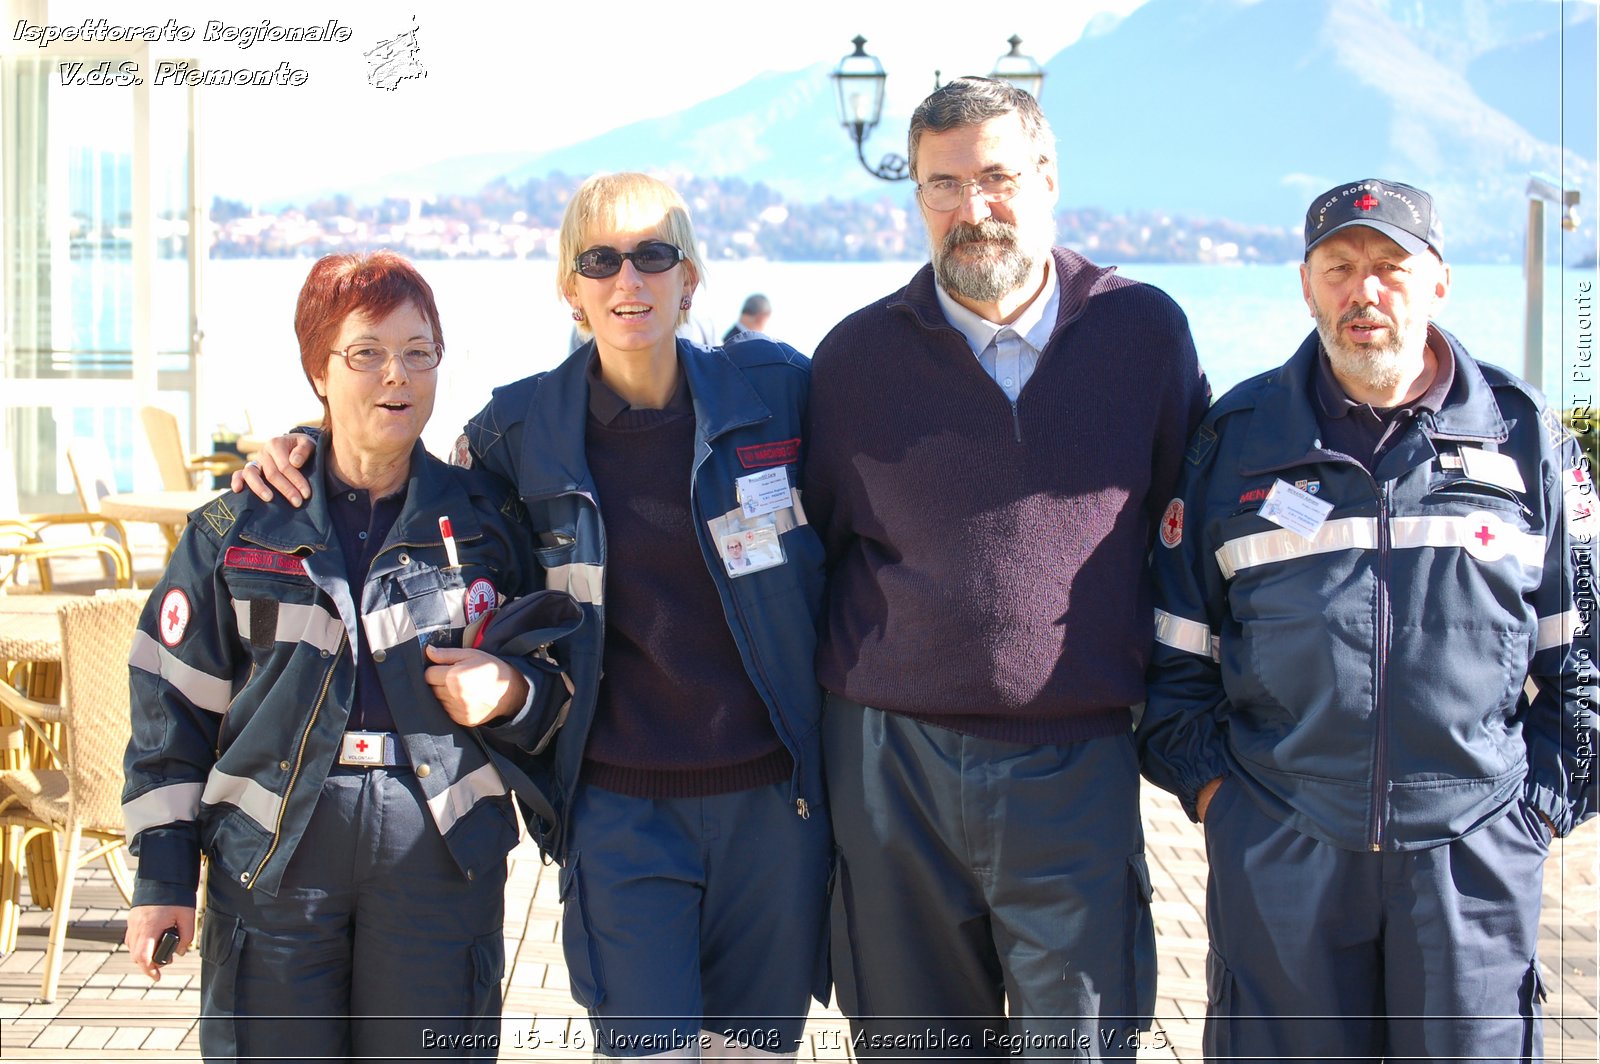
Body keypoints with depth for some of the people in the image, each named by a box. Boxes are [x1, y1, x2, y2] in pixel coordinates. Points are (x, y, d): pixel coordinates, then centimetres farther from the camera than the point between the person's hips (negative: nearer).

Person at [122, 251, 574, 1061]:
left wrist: (514, 690, -7)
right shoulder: (239, 527, 5)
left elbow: (557, 670, 16)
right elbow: (174, 700, 6)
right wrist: (163, 872, 3)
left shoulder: (487, 520, 7)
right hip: (272, 857, 0)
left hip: (441, 851, 0)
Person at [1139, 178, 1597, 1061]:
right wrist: (1211, 791, 1)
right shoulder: (1235, 440, 6)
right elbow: (1174, 653, 9)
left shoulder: (1523, 435, 6)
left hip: (1473, 856, 0)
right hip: (1280, 857, 0)